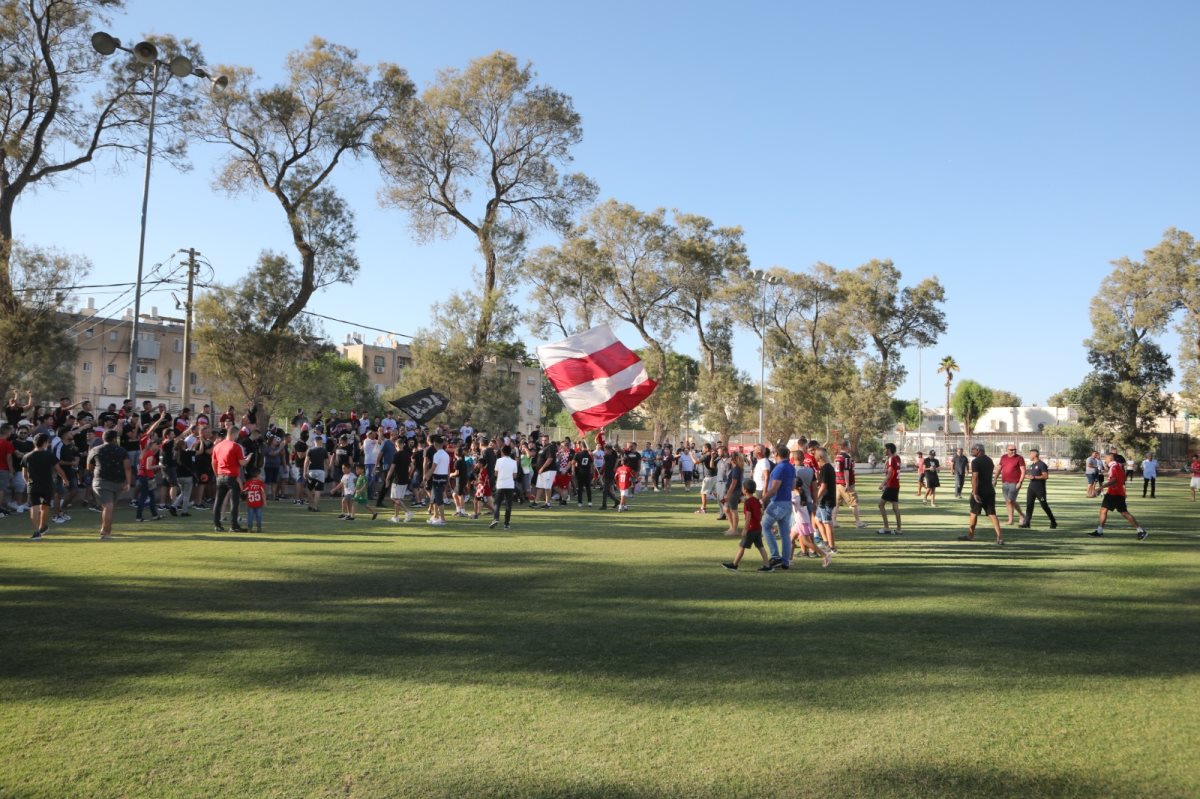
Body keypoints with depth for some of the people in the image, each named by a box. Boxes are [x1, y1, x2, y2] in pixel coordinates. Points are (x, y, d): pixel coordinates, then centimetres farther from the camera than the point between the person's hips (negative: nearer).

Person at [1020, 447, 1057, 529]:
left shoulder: (1042, 464, -10)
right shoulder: (1031, 465, 17)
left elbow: (1046, 476, -18)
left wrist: (1034, 477, -22)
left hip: (1040, 489, -8)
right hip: (1031, 488, 8)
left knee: (1044, 505, -1)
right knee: (1029, 505, -1)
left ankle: (1053, 522, 13)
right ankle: (1026, 523, -3)